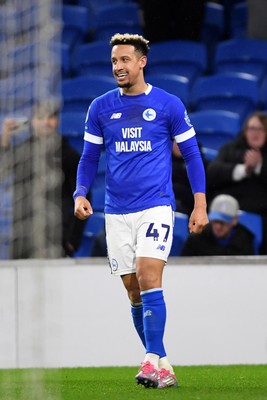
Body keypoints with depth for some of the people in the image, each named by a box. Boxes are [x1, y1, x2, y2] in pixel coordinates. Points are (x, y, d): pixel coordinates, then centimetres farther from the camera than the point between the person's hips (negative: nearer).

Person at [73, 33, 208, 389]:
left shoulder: (168, 104, 0)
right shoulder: (100, 108, 7)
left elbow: (191, 155, 4)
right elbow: (89, 157, 12)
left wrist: (200, 205, -2)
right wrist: (80, 194, -5)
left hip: (156, 206, -3)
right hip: (117, 211, 4)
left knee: (148, 278, -19)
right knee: (134, 291, 5)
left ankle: (153, 359, -21)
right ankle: (161, 364, 15)